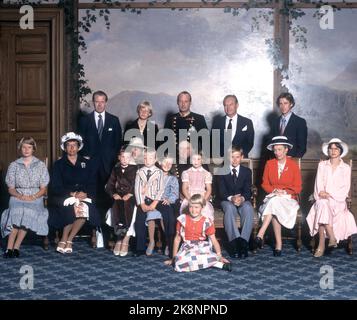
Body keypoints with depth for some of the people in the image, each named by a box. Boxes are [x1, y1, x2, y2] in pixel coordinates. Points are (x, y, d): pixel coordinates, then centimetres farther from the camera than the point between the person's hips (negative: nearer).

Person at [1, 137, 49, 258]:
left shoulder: (41, 165, 10)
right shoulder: (14, 165, 12)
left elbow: (43, 189, 6)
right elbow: (11, 189, 8)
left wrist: (34, 197, -12)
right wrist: (20, 196, -11)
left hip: (35, 199, 0)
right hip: (17, 198, 1)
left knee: (29, 212, -33)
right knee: (17, 212, -33)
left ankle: (15, 247, -31)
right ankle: (10, 248, -32)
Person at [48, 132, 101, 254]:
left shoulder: (87, 163, 16)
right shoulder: (58, 165, 9)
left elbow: (93, 184, 9)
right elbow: (56, 187, -2)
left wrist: (85, 193, -12)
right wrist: (73, 194, -15)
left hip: (84, 196, 2)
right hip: (64, 197, -2)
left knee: (85, 208, -32)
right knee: (73, 208, -34)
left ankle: (68, 240, -19)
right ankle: (64, 240, -17)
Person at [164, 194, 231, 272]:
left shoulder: (206, 222, 2)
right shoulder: (183, 220, 5)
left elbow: (214, 240, 4)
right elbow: (177, 238, 13)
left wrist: (220, 256, -5)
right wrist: (174, 257, 14)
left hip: (202, 247, -2)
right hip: (187, 248, 2)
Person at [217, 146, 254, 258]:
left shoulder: (247, 171, 10)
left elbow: (248, 191, 0)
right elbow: (221, 191, -3)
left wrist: (242, 198, -24)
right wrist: (231, 198, -25)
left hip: (243, 200, 1)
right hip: (227, 200, -1)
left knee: (248, 209, -34)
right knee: (229, 208, -37)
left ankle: (243, 241, -40)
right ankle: (234, 242, -44)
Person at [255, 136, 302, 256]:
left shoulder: (293, 165, 2)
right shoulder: (269, 164, 9)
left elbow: (298, 188, 2)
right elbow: (265, 184, 10)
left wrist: (284, 192, -14)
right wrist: (274, 191, -10)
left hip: (288, 198, -2)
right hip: (272, 197, 2)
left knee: (274, 202, -36)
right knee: (275, 211, -34)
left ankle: (260, 234, -43)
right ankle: (278, 243, -36)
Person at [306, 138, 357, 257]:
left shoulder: (346, 168, 12)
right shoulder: (322, 165, 16)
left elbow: (345, 187, 2)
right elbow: (319, 183, 7)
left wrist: (330, 194, -12)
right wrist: (322, 193, -15)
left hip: (338, 200, -1)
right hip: (323, 199, 1)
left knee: (323, 207, -33)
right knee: (322, 205, -35)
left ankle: (321, 245, -37)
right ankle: (331, 237, -39)